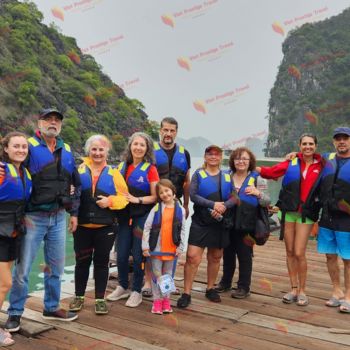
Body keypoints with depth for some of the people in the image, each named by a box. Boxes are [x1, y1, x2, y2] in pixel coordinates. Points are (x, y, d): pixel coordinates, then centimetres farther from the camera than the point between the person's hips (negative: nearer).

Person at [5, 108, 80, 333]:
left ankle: (52, 308, 28)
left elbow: (76, 183, 17)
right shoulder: (29, 146, -5)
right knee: (23, 268, 2)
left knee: (56, 266, 13)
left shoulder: (67, 151, 11)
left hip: (58, 218, 5)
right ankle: (15, 313, 15)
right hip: (33, 217, -5)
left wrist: (74, 212, 13)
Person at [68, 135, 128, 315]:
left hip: (105, 227, 0)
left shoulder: (113, 173, 5)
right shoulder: (79, 170, 5)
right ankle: (79, 296, 23)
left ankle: (100, 299, 18)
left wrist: (110, 201, -16)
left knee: (101, 262, 8)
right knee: (82, 261, 8)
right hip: (82, 226, 1)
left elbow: (124, 197, 0)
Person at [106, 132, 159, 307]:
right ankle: (123, 287, 28)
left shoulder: (150, 169, -5)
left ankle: (137, 291, 20)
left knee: (138, 256, 3)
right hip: (124, 216, 4)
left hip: (142, 217, -4)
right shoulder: (122, 166, 7)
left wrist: (137, 200, -18)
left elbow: (155, 196, -7)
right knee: (121, 255, 7)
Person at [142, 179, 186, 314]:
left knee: (168, 275, 12)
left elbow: (182, 230, 3)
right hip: (156, 248, -1)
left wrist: (180, 247, -2)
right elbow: (147, 227, -4)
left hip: (172, 249, 1)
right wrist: (145, 246, -7)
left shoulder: (180, 210, 0)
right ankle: (157, 300, 15)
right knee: (156, 274, 6)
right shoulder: (156, 208, -3)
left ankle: (166, 299, 22)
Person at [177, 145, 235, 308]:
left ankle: (210, 289, 30)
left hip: (219, 223, 3)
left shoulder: (227, 177, 9)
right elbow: (193, 195, -11)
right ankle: (186, 293, -2)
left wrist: (223, 207, -19)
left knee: (215, 257, 13)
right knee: (192, 257, -10)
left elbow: (234, 198, 0)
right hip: (200, 223, -3)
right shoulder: (198, 174, 1)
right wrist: (213, 204, -20)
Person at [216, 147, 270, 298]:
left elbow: (267, 202, -4)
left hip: (246, 226, -3)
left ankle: (244, 287, 16)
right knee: (228, 254, 14)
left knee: (245, 256, 4)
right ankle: (225, 282, 31)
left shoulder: (257, 179, 0)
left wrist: (258, 193, -22)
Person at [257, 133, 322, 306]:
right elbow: (271, 172, -1)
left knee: (299, 253, -6)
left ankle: (302, 291, 12)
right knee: (290, 252, 8)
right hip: (288, 212, 2)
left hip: (306, 214, -2)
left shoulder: (321, 166, 0)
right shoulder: (291, 163, 2)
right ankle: (293, 289, 21)